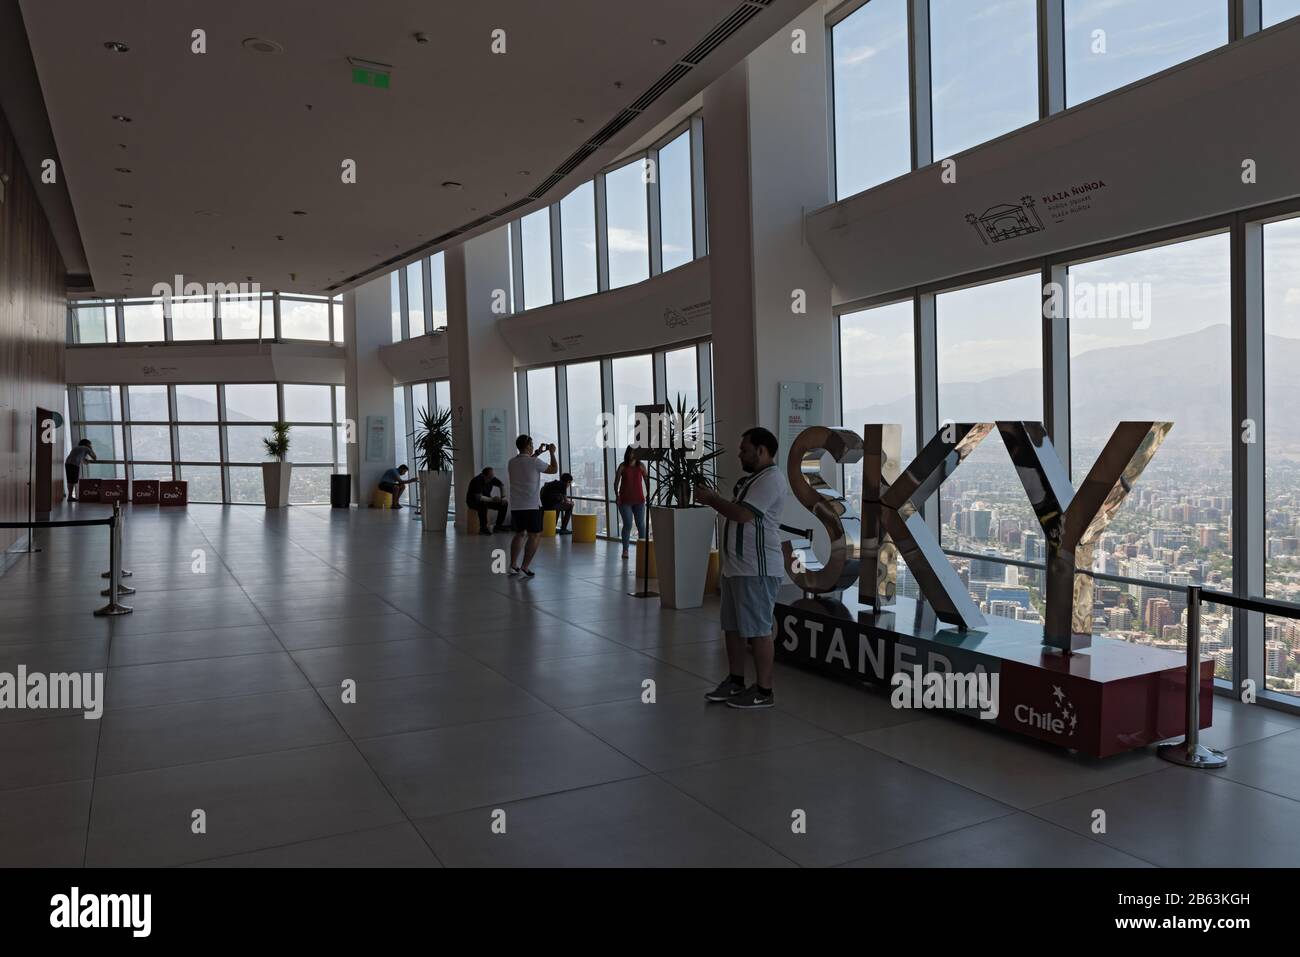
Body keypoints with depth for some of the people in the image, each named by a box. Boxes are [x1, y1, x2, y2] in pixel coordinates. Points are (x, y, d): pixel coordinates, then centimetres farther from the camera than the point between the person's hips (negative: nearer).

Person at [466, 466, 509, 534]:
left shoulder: (492, 479, -10)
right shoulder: (476, 481, -30)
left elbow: (502, 486, 5)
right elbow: (479, 497, -38)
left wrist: (503, 497, -8)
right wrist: (492, 499, -39)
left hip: (486, 500, 7)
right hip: (473, 501, -7)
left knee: (504, 504, -7)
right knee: (483, 504, -40)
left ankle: (498, 526, -1)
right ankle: (483, 528, -31)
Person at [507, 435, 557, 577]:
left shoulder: (512, 463, 6)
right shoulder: (534, 462, -12)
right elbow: (554, 469, 1)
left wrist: (537, 454, 31)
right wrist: (552, 453, 13)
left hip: (516, 506, 6)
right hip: (532, 506, -6)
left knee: (519, 534, 18)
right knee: (534, 536, 1)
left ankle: (513, 565, 16)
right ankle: (525, 567, -5)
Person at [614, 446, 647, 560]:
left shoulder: (641, 466, 1)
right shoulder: (623, 466, -2)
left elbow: (646, 480, 2)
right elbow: (616, 482, -1)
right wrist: (617, 496, -9)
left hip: (639, 500, 2)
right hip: (625, 501, -2)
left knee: (641, 525, 3)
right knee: (627, 525, -2)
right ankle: (625, 550, 7)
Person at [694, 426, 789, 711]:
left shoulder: (771, 479, -15)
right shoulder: (751, 479, 17)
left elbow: (743, 514, -22)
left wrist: (712, 499, -11)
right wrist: (714, 499, 9)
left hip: (757, 570, -10)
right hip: (735, 567, 10)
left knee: (758, 630, -3)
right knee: (733, 627, 15)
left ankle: (764, 691, 6)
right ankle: (736, 681, 26)